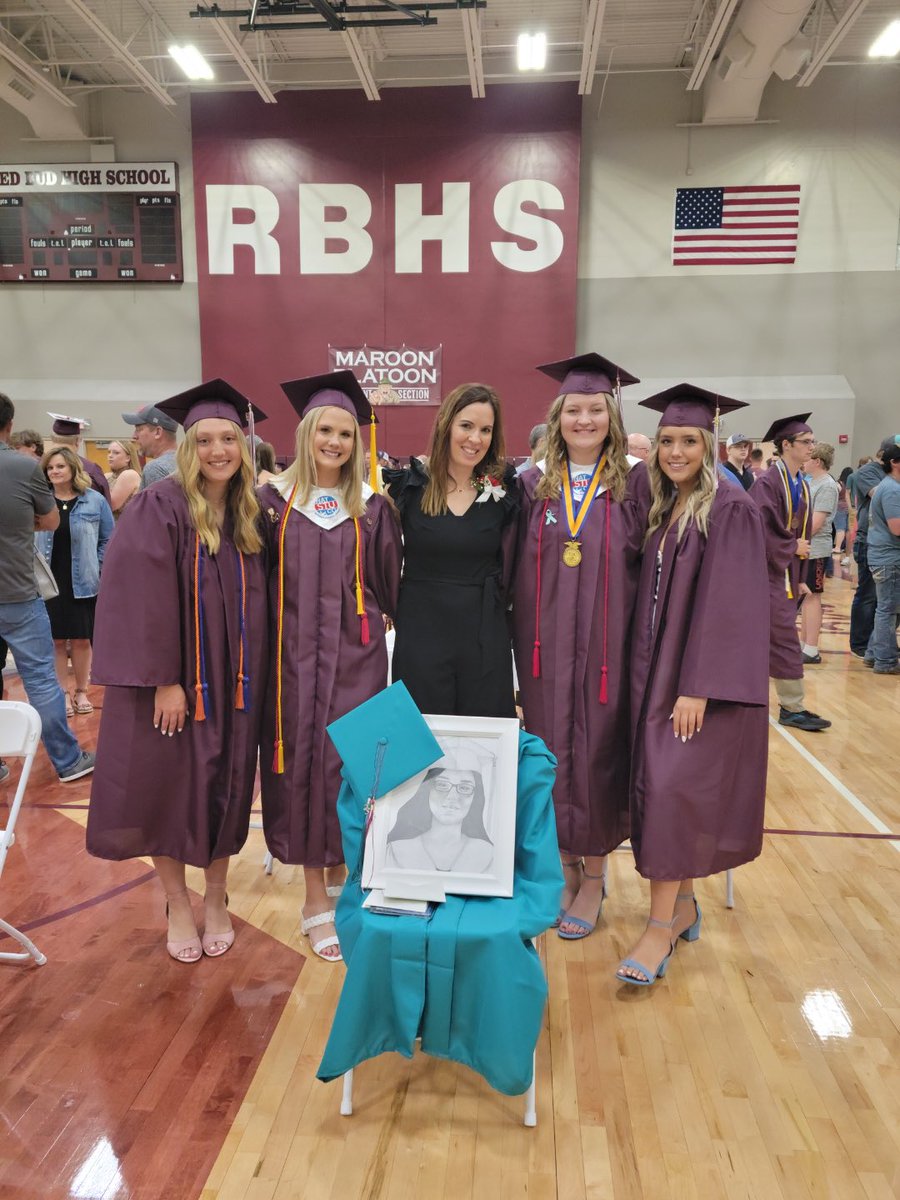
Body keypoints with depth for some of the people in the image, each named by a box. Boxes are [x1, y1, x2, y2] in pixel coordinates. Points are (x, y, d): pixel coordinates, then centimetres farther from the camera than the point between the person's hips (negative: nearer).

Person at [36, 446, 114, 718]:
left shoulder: (94, 500, -2)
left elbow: (109, 539, 3)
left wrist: (97, 568, -2)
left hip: (82, 582, -1)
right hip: (48, 582, 1)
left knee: (81, 639, 7)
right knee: (56, 640, 7)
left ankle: (81, 691, 22)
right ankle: (63, 693, 18)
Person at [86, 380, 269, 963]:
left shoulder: (252, 512, 3)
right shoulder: (160, 506, -12)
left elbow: (259, 597, 7)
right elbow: (145, 598, -16)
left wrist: (252, 675, 2)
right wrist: (164, 679, -18)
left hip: (234, 679, 4)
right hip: (172, 676, -4)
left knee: (226, 787, 12)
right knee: (168, 786, 7)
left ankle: (217, 899, 30)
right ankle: (178, 905, 27)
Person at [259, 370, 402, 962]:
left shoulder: (372, 507, 5)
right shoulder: (274, 500, 3)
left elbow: (389, 582, 8)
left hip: (355, 652, 0)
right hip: (294, 651, 0)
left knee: (350, 759, 1)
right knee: (302, 758, 4)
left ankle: (342, 872, 22)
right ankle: (317, 898, 16)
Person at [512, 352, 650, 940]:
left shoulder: (636, 482, -1)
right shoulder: (534, 484, 5)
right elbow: (518, 568, 6)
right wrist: (522, 641, -1)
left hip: (607, 644, -2)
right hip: (546, 646, 2)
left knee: (597, 753, 5)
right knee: (550, 751, 9)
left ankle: (594, 875, 23)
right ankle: (565, 866, 27)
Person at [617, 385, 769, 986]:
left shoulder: (731, 511, -12)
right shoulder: (664, 510, 11)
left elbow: (728, 605, -18)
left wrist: (697, 687, -22)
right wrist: (652, 677, 10)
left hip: (705, 680, -7)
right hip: (658, 673, 7)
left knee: (672, 788, -9)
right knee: (664, 787, 10)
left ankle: (662, 924, 3)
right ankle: (682, 905, 25)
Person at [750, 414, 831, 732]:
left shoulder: (802, 485, 12)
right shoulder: (768, 483, -14)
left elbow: (801, 534, 15)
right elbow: (762, 531, -20)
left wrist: (800, 578, 14)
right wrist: (793, 547, -8)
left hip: (788, 571, 8)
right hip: (769, 569, -8)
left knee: (762, 637, 14)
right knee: (783, 638, -6)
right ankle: (792, 707, 2)